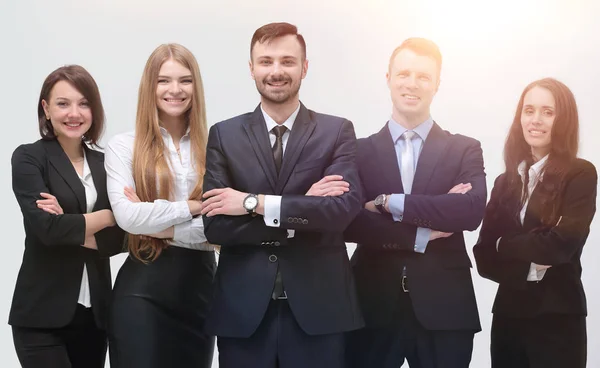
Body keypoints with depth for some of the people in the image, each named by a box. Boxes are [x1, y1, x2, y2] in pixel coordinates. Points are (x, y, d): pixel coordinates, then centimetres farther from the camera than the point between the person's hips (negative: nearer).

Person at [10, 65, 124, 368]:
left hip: (95, 311, 4)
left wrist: (70, 226, -14)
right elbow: (46, 227, -16)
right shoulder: (28, 158, -3)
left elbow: (118, 239, 1)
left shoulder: (103, 163, 10)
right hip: (42, 315, -4)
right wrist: (107, 216, -6)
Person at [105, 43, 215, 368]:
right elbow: (127, 216, -12)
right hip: (142, 288, -2)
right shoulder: (124, 146, 0)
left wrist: (164, 229, -11)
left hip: (200, 284, 2)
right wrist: (192, 207, -12)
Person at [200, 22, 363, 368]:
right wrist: (306, 208, -12)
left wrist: (255, 203, -14)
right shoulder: (224, 135, 4)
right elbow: (216, 225, -6)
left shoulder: (338, 131, 3)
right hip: (243, 309, 1)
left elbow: (344, 208, -12)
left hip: (317, 307, 0)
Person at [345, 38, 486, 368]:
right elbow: (348, 223, -6)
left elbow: (472, 211, -12)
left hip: (443, 309, 0)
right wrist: (421, 234, -12)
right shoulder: (359, 151, 6)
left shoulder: (465, 150, 6)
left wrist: (388, 202, -13)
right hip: (374, 308, 0)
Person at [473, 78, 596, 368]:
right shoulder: (505, 182, 9)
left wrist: (504, 245, -3)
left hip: (557, 318, -4)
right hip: (507, 314, 5)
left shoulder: (580, 175, -5)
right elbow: (484, 256, 3)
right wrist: (527, 268, -14)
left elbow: (561, 244, -17)